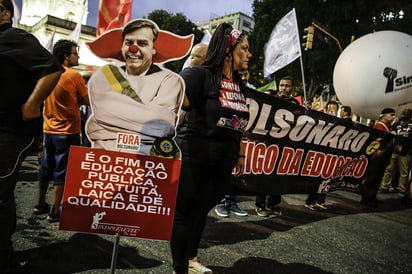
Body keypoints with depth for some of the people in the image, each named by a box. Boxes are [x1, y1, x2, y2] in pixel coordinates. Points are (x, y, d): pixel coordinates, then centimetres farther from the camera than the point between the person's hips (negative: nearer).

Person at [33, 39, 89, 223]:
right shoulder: (74, 75, -12)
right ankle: (55, 211, 5)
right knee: (62, 171, 0)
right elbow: (86, 101, -7)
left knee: (46, 168, 16)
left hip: (48, 129, 7)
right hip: (68, 131, -7)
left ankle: (41, 204, 28)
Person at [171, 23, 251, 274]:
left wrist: (240, 154, 23)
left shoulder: (240, 86, 11)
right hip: (193, 159, -7)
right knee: (184, 212, 6)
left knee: (202, 211, 21)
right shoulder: (200, 75, -11)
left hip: (223, 164, 7)